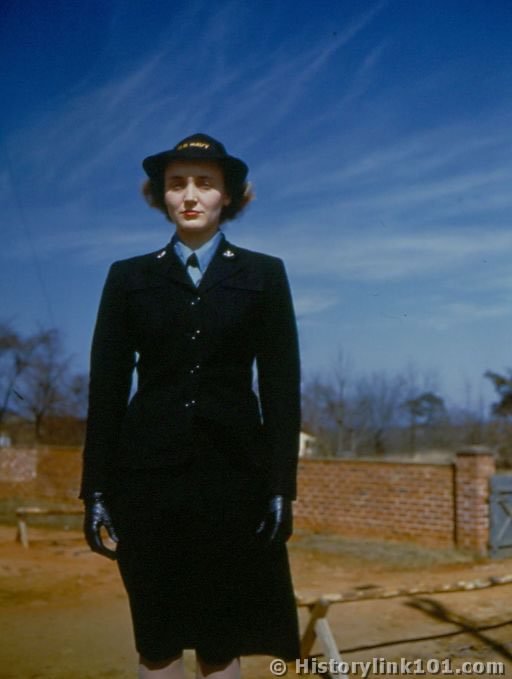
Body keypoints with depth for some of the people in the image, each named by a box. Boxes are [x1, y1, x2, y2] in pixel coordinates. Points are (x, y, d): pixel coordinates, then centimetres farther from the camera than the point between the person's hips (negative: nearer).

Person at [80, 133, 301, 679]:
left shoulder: (263, 274, 5)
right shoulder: (129, 277, 6)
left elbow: (281, 385, 2)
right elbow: (106, 386, 4)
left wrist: (281, 486, -4)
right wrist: (97, 490, 0)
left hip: (234, 471, 0)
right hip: (149, 471, 1)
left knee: (223, 635, 7)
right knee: (155, 634, 9)